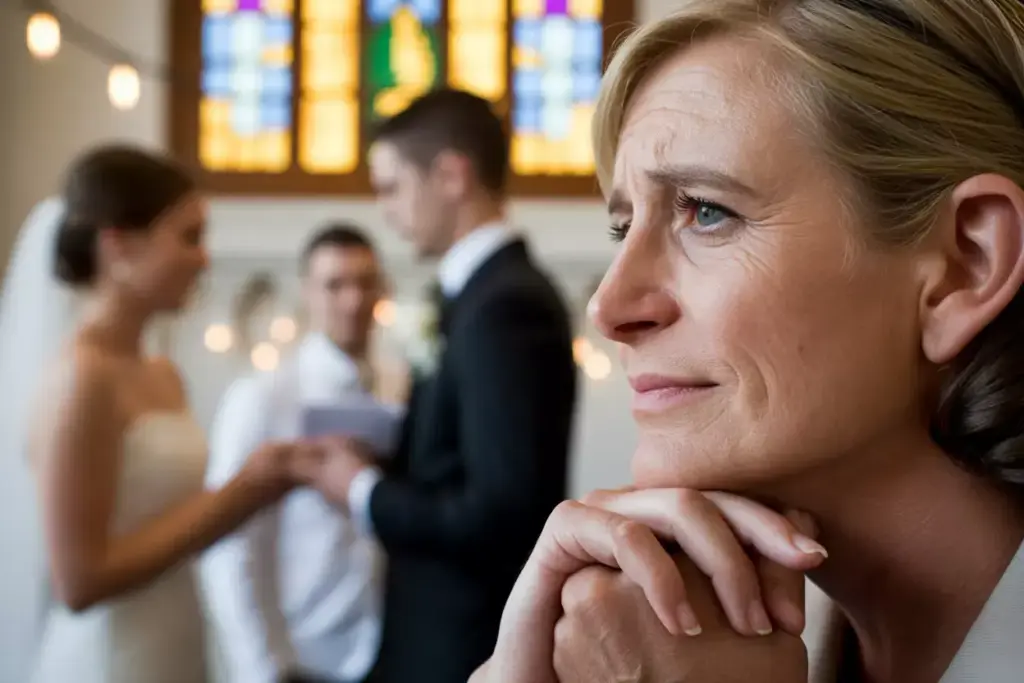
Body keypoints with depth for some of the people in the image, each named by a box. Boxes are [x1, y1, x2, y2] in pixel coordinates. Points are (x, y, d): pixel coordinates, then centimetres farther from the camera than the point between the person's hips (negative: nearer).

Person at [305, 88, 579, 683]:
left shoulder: (503, 306, -20)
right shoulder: (503, 293, 10)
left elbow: (501, 510, -25)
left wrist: (366, 492, -13)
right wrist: (386, 465, 2)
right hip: (468, 634, 9)